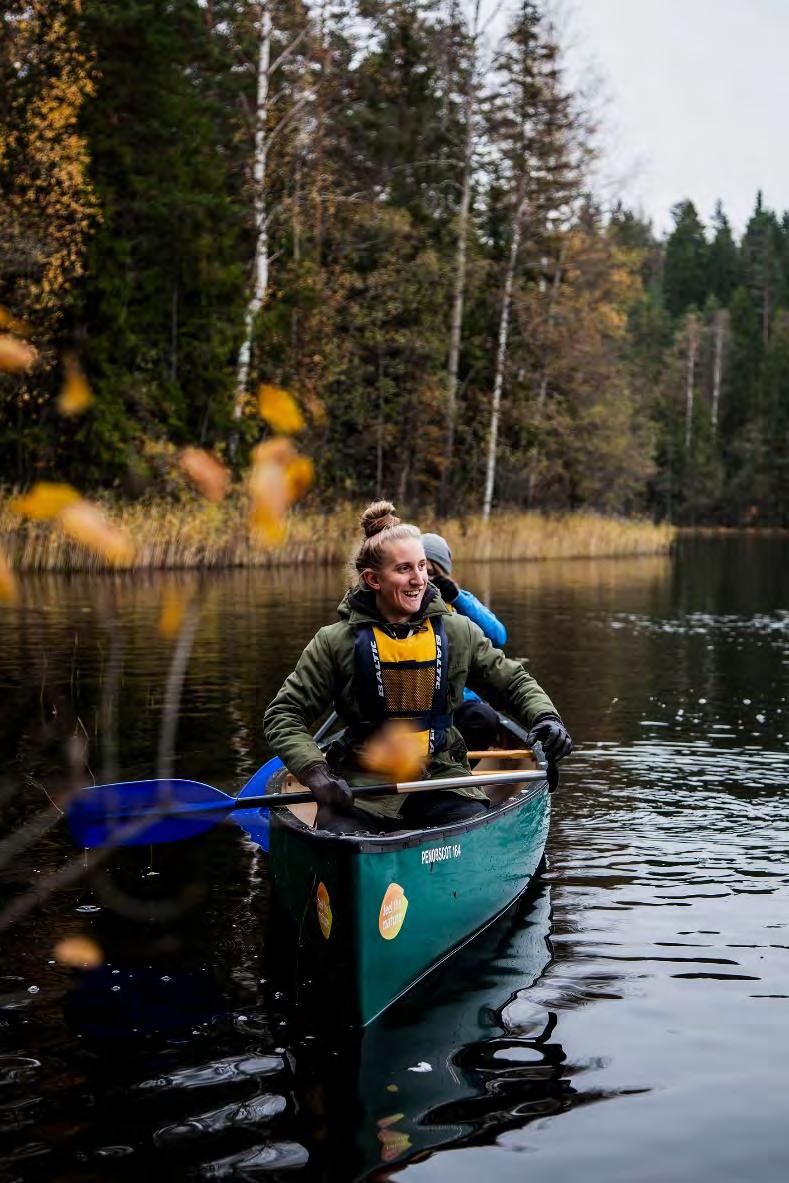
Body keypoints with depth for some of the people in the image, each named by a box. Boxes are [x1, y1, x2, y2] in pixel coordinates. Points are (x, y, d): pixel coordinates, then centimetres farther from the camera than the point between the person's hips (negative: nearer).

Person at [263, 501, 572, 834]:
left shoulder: (458, 633, 6)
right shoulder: (335, 642, -2)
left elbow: (513, 682, 18)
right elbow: (283, 716, 0)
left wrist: (545, 716, -3)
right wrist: (315, 772, -16)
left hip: (441, 777, 2)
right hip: (363, 780, -2)